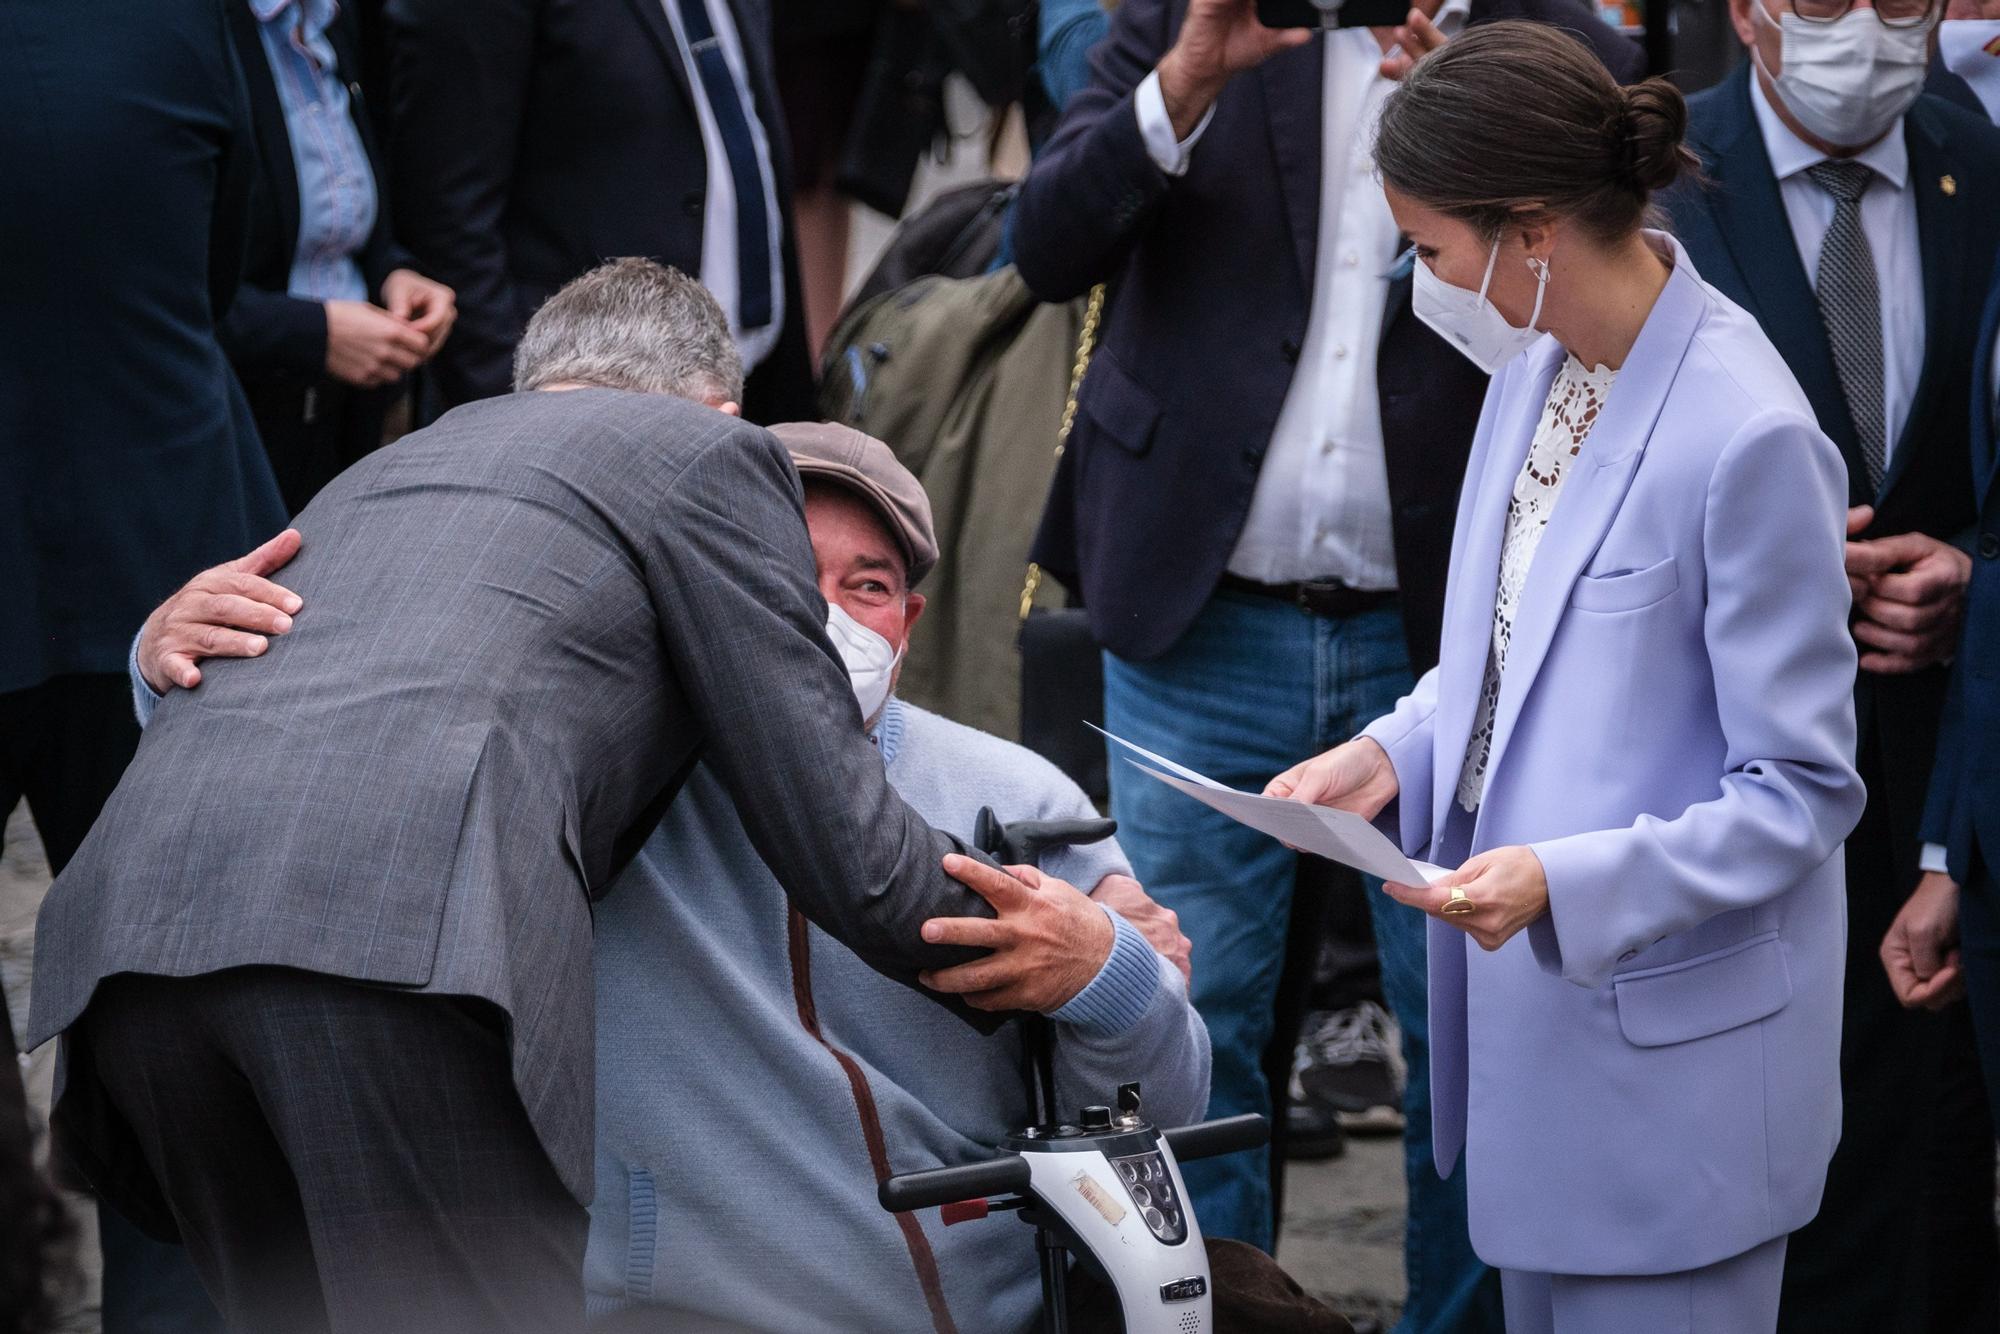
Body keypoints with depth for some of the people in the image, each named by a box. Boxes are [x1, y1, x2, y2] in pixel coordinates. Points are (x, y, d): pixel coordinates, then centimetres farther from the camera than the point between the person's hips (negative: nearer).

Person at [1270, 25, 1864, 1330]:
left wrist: (1567, 882, -27)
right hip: (1531, 1011, 8)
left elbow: (1803, 794, -17)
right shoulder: (1540, 365, 3)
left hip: (1670, 1067, -8)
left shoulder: (1748, 438, -23)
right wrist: (1394, 750, 1)